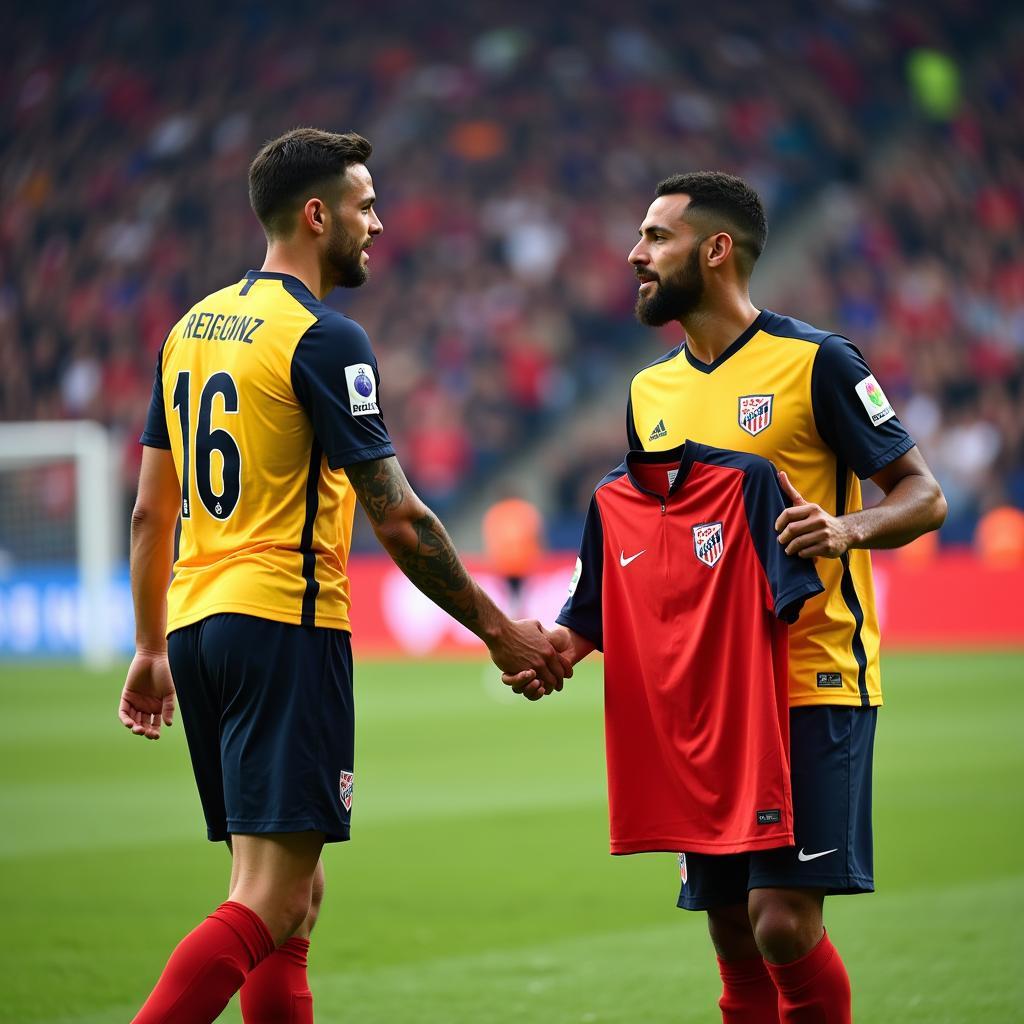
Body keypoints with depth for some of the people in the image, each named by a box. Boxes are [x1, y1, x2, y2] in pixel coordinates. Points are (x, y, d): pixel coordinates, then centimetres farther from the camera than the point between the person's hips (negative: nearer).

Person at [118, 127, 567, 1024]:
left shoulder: (192, 327, 14)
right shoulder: (325, 339, -10)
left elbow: (152, 508, 18)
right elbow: (396, 517, -12)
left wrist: (152, 649, 25)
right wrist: (500, 632, -4)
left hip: (197, 623, 9)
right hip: (283, 624, -9)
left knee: (296, 895, 13)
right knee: (271, 900, -12)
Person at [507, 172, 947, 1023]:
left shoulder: (815, 362, -6)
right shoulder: (652, 391, 14)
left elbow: (923, 497, -6)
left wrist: (847, 529, -26)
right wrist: (568, 645, 6)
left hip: (811, 682, -6)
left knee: (784, 919, -14)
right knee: (732, 930, 6)